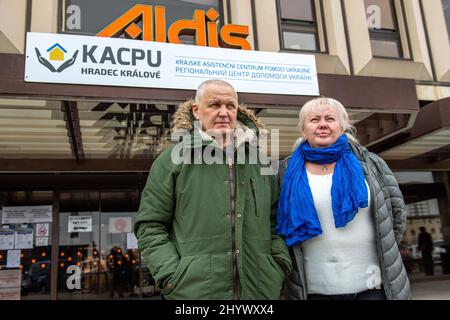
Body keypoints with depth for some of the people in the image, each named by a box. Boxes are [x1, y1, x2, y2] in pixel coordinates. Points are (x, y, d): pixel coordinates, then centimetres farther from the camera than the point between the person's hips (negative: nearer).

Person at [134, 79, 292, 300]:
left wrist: (280, 265, 3)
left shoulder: (261, 162, 11)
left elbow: (276, 221, 15)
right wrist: (172, 275, -10)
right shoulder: (172, 160, 0)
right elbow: (150, 226, -1)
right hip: (193, 290, -3)